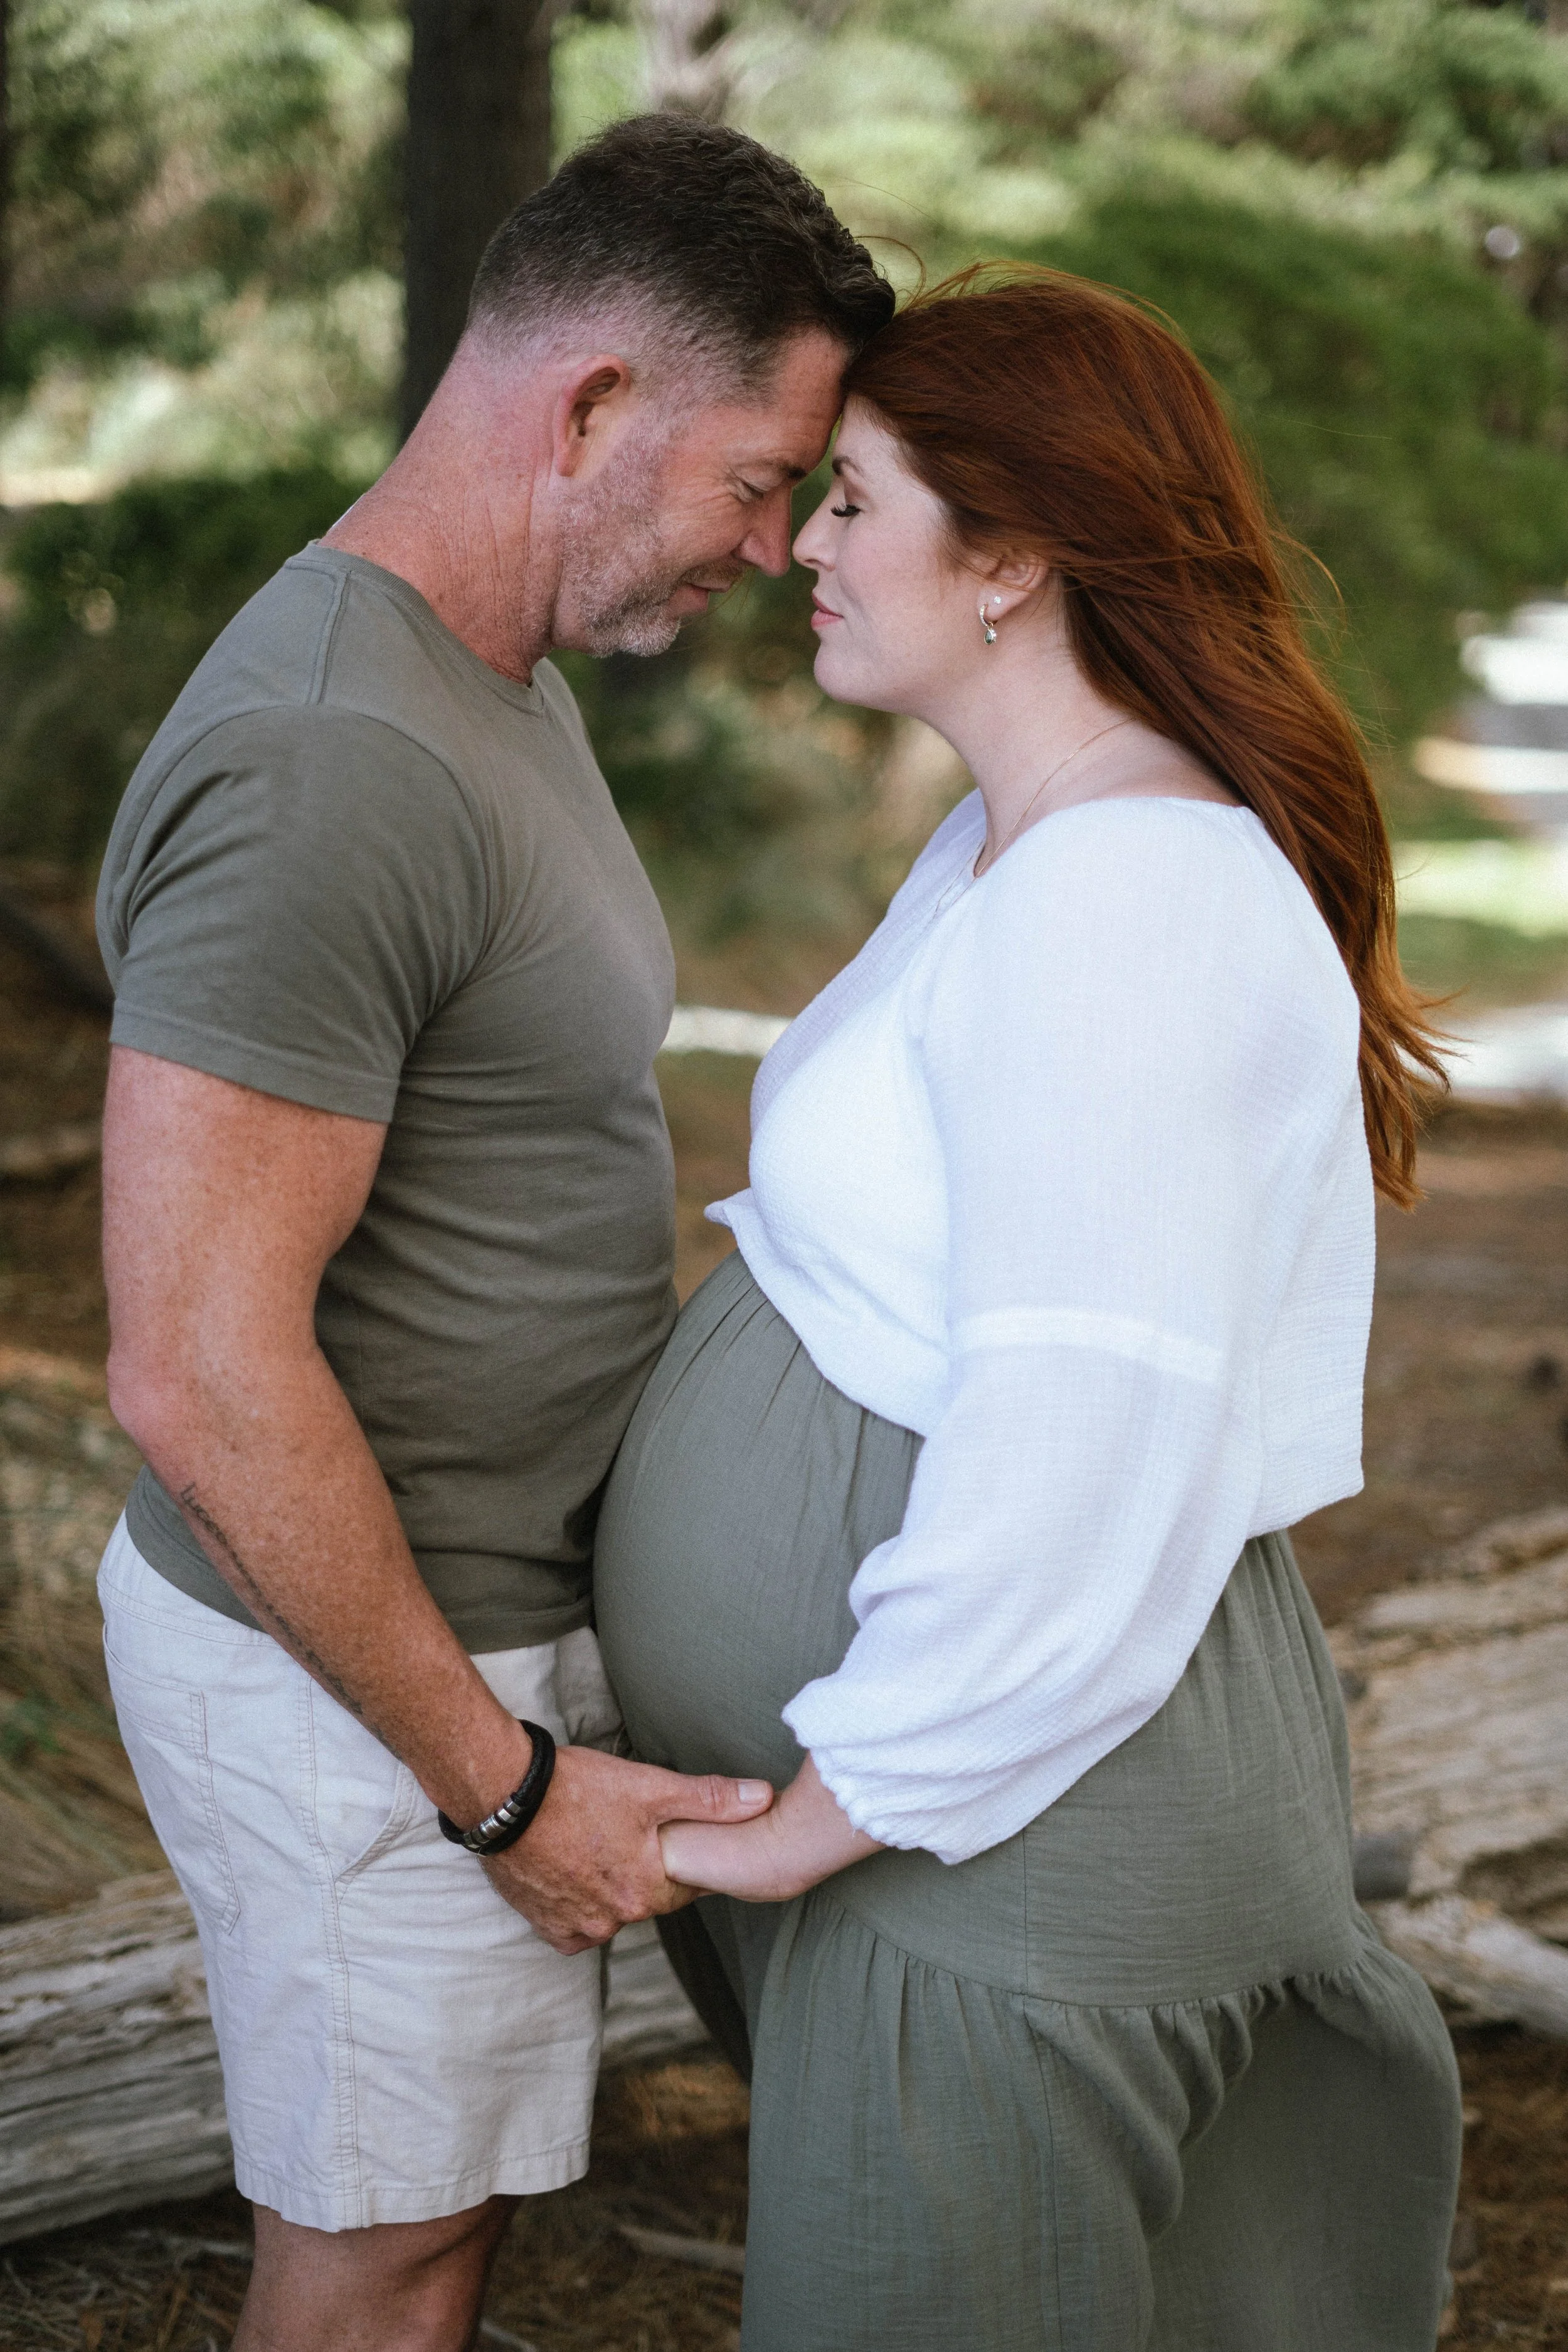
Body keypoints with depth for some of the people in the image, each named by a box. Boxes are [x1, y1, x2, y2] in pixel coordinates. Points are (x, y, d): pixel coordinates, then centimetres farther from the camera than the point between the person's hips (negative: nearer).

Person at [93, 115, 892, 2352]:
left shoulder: (493, 685, 6)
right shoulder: (326, 763, -27)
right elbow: (201, 1374, -28)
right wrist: (501, 1780, -20)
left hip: (475, 1594, 9)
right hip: (353, 1667, -9)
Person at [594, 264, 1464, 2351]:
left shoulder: (1125, 904, -24)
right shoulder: (1017, 844, 10)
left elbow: (1086, 1460, -29)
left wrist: (826, 1818, -18)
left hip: (1018, 1778, -10)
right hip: (933, 1738, 10)